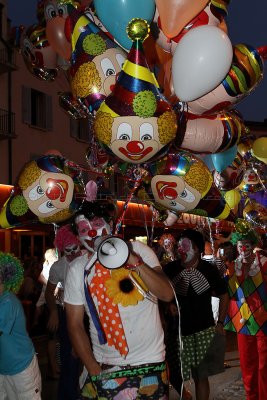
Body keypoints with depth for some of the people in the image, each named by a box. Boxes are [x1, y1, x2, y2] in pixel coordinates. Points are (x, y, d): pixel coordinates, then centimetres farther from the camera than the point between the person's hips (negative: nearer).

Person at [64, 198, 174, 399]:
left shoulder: (138, 250, -5)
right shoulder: (79, 269, -2)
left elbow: (167, 294, -13)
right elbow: (75, 324, -1)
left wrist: (135, 262, -25)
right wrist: (95, 371, -8)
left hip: (150, 362, -1)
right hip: (105, 367, 1)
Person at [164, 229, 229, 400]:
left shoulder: (209, 269, -2)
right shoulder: (170, 269, -4)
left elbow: (224, 295, 9)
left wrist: (220, 323, 5)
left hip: (204, 330, 0)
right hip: (177, 331, 0)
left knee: (201, 376, 6)